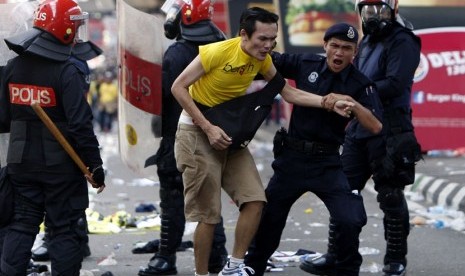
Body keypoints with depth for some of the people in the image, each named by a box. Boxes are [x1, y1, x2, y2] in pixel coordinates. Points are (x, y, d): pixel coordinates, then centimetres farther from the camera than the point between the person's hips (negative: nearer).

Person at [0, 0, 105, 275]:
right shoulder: (67, 70, -16)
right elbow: (80, 124, -18)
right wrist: (95, 165, -11)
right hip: (61, 165, -5)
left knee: (22, 224, 12)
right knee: (65, 230, 3)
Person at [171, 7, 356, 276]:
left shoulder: (262, 59, -3)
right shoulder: (217, 52, -23)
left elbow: (289, 92, 4)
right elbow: (178, 87, -19)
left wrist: (331, 104, -8)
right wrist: (208, 128, -23)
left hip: (230, 132, 7)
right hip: (197, 131, -7)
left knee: (255, 201, -3)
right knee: (209, 215, -8)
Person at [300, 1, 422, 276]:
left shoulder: (402, 42, -8)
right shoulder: (367, 42, 18)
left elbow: (394, 85, -20)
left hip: (388, 131, -8)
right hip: (358, 129, 8)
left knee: (390, 197, 0)